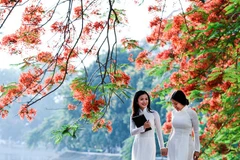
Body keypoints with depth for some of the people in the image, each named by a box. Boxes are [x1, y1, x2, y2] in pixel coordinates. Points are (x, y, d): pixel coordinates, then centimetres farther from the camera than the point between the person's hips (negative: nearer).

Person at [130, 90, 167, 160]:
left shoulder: (154, 114, -2)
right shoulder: (134, 116, 5)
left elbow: (159, 131, 4)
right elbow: (132, 132, -5)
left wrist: (162, 147, 5)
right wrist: (143, 127, -21)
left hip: (149, 144, -3)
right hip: (138, 145, 3)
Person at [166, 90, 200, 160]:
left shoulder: (191, 113, -9)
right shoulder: (174, 112, 6)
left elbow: (196, 132, -3)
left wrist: (197, 149, -3)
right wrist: (167, 146, 16)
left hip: (186, 144, -5)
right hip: (173, 144, 5)